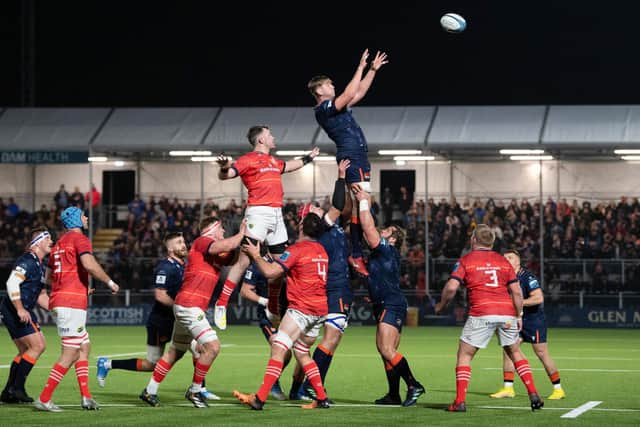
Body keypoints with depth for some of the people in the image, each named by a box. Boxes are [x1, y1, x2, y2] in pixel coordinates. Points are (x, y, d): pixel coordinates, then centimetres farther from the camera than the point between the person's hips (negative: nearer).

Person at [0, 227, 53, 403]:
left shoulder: (40, 266, 18)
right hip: (15, 310, -10)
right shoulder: (27, 261, -13)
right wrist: (20, 310, -28)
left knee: (26, 352, 13)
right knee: (38, 346, -13)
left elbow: (40, 296, 25)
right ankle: (17, 387, -10)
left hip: (23, 312, 10)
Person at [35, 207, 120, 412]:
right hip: (72, 303, -9)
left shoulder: (59, 243, 21)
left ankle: (86, 397, 11)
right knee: (70, 354, -7)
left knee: (84, 347, 15)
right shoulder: (80, 239, -5)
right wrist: (110, 282, -10)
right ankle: (44, 399, -8)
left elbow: (48, 277, 26)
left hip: (57, 301, 9)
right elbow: (89, 264, -23)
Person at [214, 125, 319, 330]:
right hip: (258, 212, -8)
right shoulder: (248, 160, -3)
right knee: (244, 260, -15)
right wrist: (224, 168, -35)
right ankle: (221, 305, -13)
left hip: (277, 214, 8)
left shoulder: (273, 161, 21)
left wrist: (308, 158, 55)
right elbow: (226, 175, -12)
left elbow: (288, 166, 43)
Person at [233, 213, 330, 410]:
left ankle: (260, 398, -20)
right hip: (320, 310, 8)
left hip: (302, 308, -8)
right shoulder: (321, 250, 14)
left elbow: (270, 272, -14)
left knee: (278, 348, -12)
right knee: (301, 352, 20)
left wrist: (256, 255, 1)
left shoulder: (297, 249, -10)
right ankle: (321, 398, 16)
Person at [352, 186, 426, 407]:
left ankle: (413, 385, -20)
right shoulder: (382, 252, 19)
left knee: (386, 349, -19)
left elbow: (368, 229, -15)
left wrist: (364, 203, -7)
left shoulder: (388, 249, -7)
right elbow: (368, 230, 24)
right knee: (387, 351, 8)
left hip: (391, 305, -10)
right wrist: (363, 201, 21)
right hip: (386, 306, 10)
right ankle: (394, 395, 9)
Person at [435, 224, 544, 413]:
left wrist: (441, 305, 11)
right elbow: (517, 292, 10)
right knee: (515, 352, 20)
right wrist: (519, 316, 17)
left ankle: (460, 402, -1)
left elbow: (451, 287, -5)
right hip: (507, 312, 3)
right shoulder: (503, 260, 16)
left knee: (464, 355, 8)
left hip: (481, 314, -3)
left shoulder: (466, 260, 6)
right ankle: (533, 394, 10)